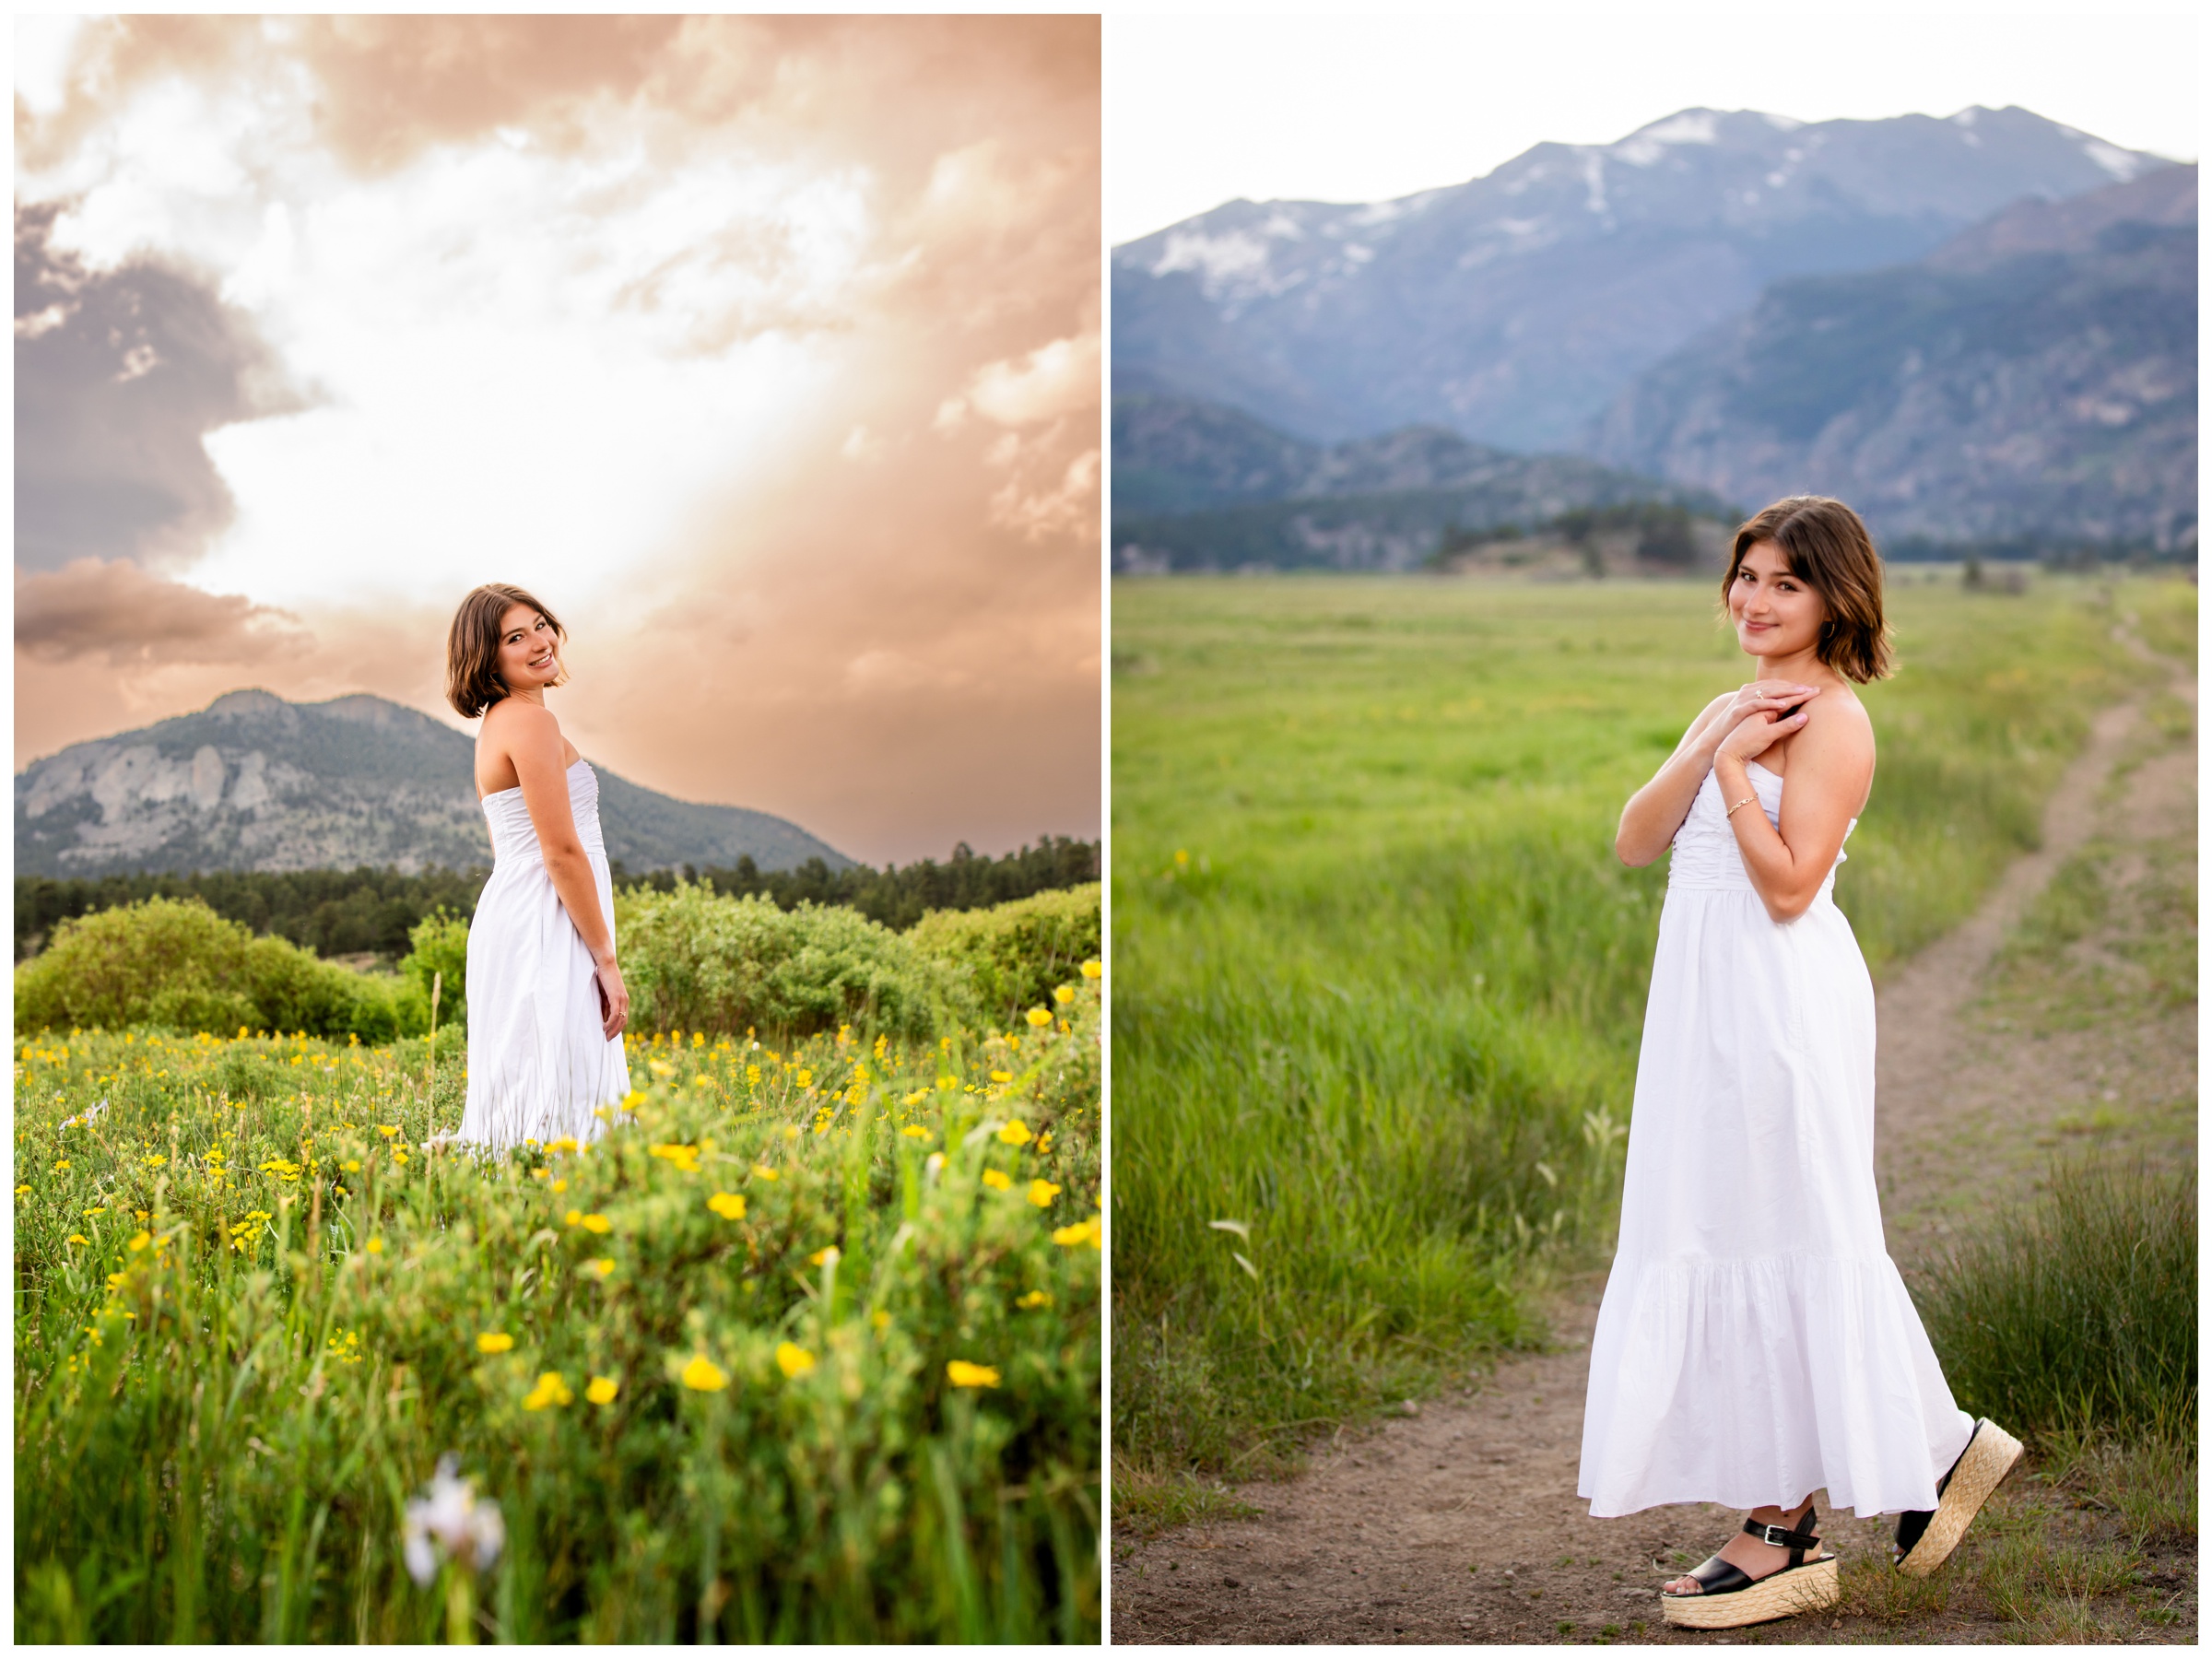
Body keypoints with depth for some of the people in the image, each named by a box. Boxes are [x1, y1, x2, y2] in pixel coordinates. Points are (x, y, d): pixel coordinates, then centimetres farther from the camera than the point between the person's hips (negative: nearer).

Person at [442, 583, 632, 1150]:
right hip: (548, 932, -10)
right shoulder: (531, 721, -12)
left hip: (509, 922, 10)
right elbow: (562, 852, -16)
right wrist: (605, 959, -13)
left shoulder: (495, 725, 18)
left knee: (517, 1114, 8)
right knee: (561, 1118, -13)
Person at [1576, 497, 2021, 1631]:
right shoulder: (1729, 710, 17)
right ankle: (1931, 1446, 21)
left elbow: (1789, 884, -18)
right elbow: (1634, 843, 6)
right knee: (1713, 1239, 11)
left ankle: (1782, 1530, 7)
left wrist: (1733, 767, -15)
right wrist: (1711, 747, -6)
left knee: (1771, 1240, -3)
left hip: (1782, 1007, -9)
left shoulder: (1832, 720, -10)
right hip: (1708, 1002, 9)